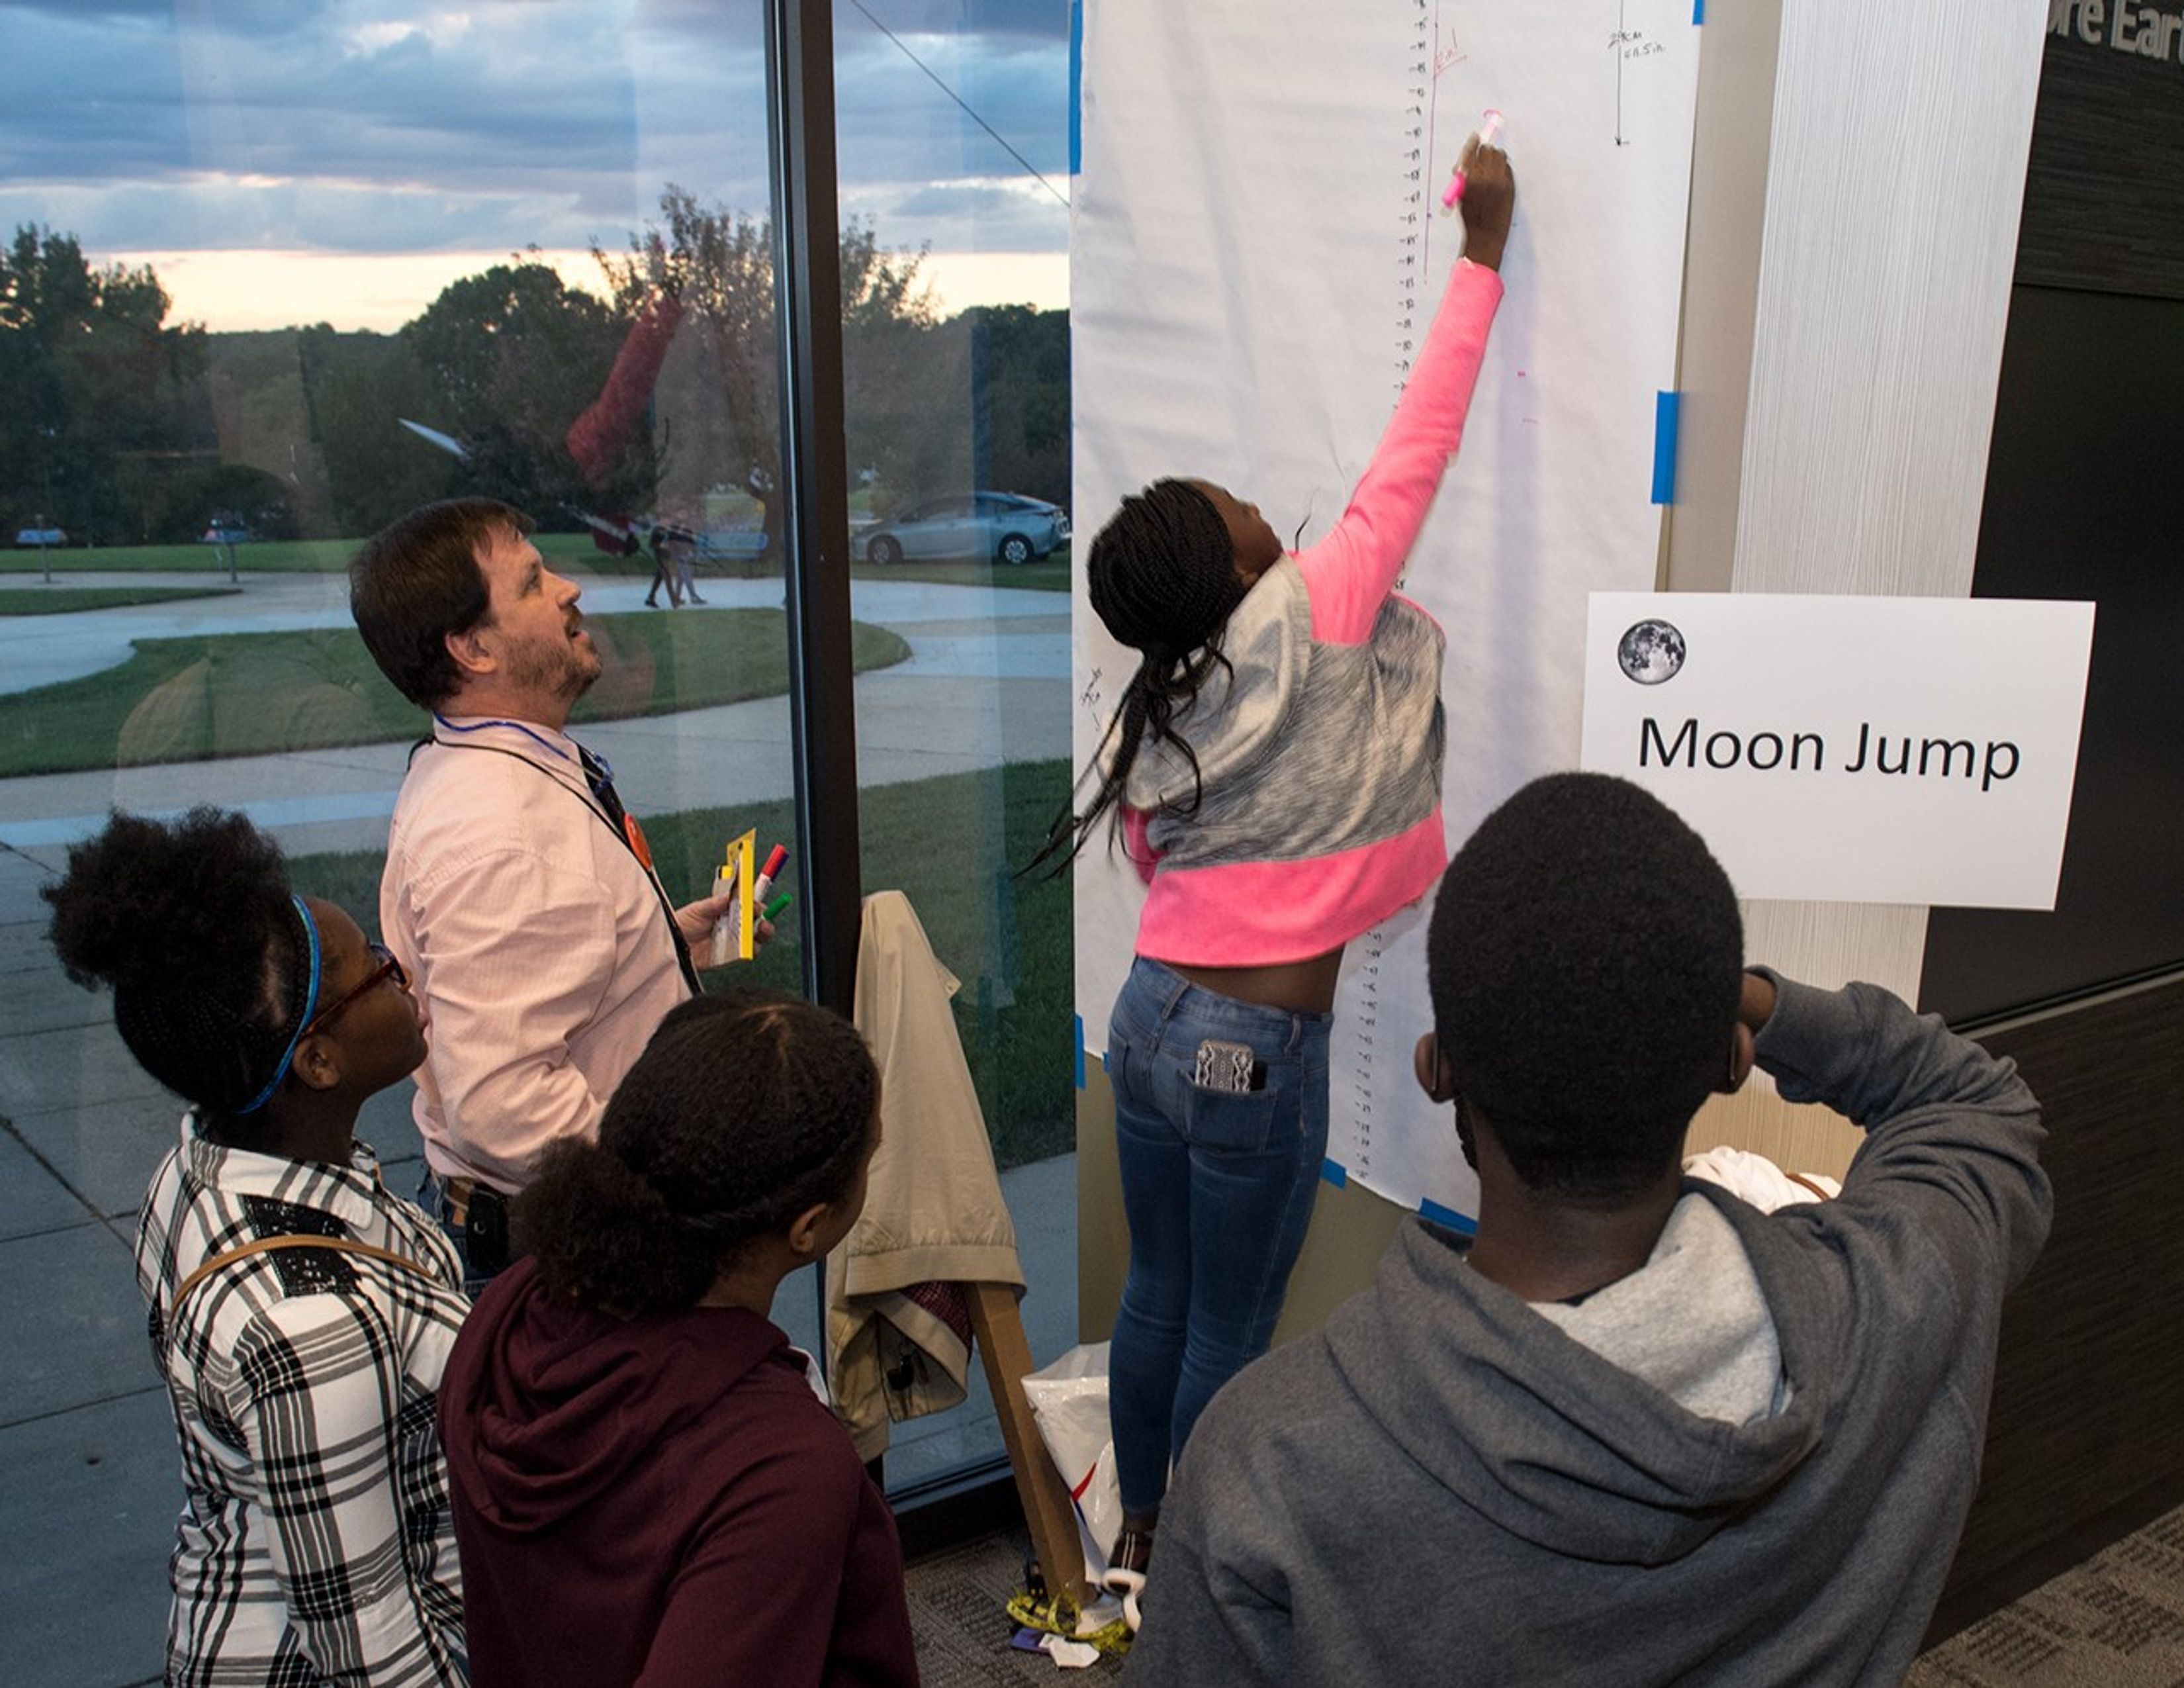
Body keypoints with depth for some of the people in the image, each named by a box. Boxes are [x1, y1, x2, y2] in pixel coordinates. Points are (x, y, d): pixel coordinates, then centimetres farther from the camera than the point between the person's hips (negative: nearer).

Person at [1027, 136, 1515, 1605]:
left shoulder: (1152, 720, 1)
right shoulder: (1312, 622, -16)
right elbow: (1417, 451, -10)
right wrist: (1482, 252, -1)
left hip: (1151, 1012, 6)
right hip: (1256, 1051, -6)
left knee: (1158, 1296, 21)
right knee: (1233, 1329, 12)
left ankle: (1140, 1530, 40)